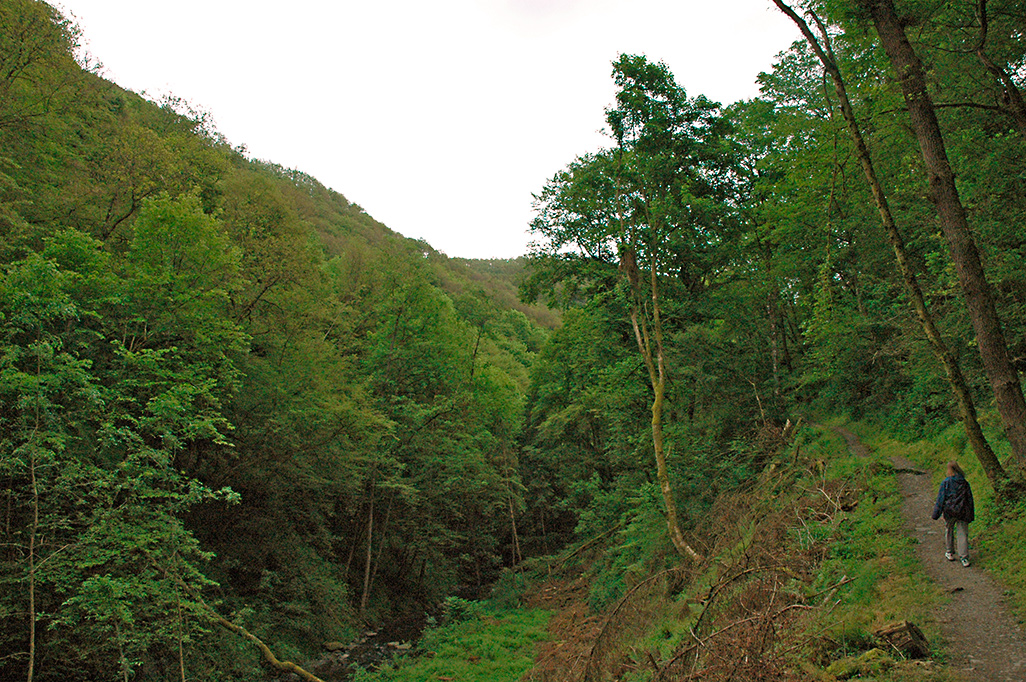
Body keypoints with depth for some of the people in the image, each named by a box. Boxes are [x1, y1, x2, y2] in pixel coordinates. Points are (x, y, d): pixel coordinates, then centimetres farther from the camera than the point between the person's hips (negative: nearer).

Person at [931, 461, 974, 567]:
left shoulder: (946, 483, -9)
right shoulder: (965, 483, 1)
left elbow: (940, 499, -7)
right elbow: (970, 499, 7)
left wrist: (936, 513, -2)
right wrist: (971, 515, 15)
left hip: (949, 511, -2)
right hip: (962, 512, 2)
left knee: (948, 530, 17)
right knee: (962, 533, 4)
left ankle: (949, 553, 27)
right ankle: (964, 557, 0)